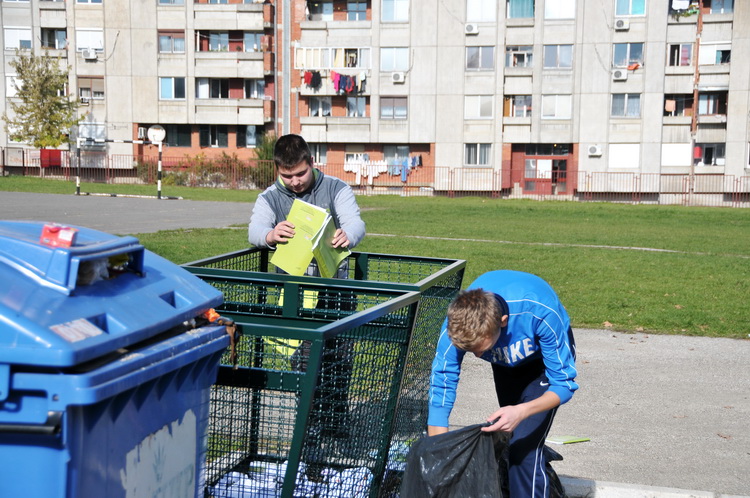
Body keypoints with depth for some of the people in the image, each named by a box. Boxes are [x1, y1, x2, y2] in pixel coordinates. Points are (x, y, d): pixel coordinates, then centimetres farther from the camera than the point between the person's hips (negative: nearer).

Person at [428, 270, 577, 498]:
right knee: (510, 442, 16)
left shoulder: (540, 313, -43)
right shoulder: (456, 326, -35)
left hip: (546, 356, -4)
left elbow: (564, 384, -31)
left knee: (524, 448, -17)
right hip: (506, 363, 4)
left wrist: (522, 411, -48)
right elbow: (439, 396, -30)